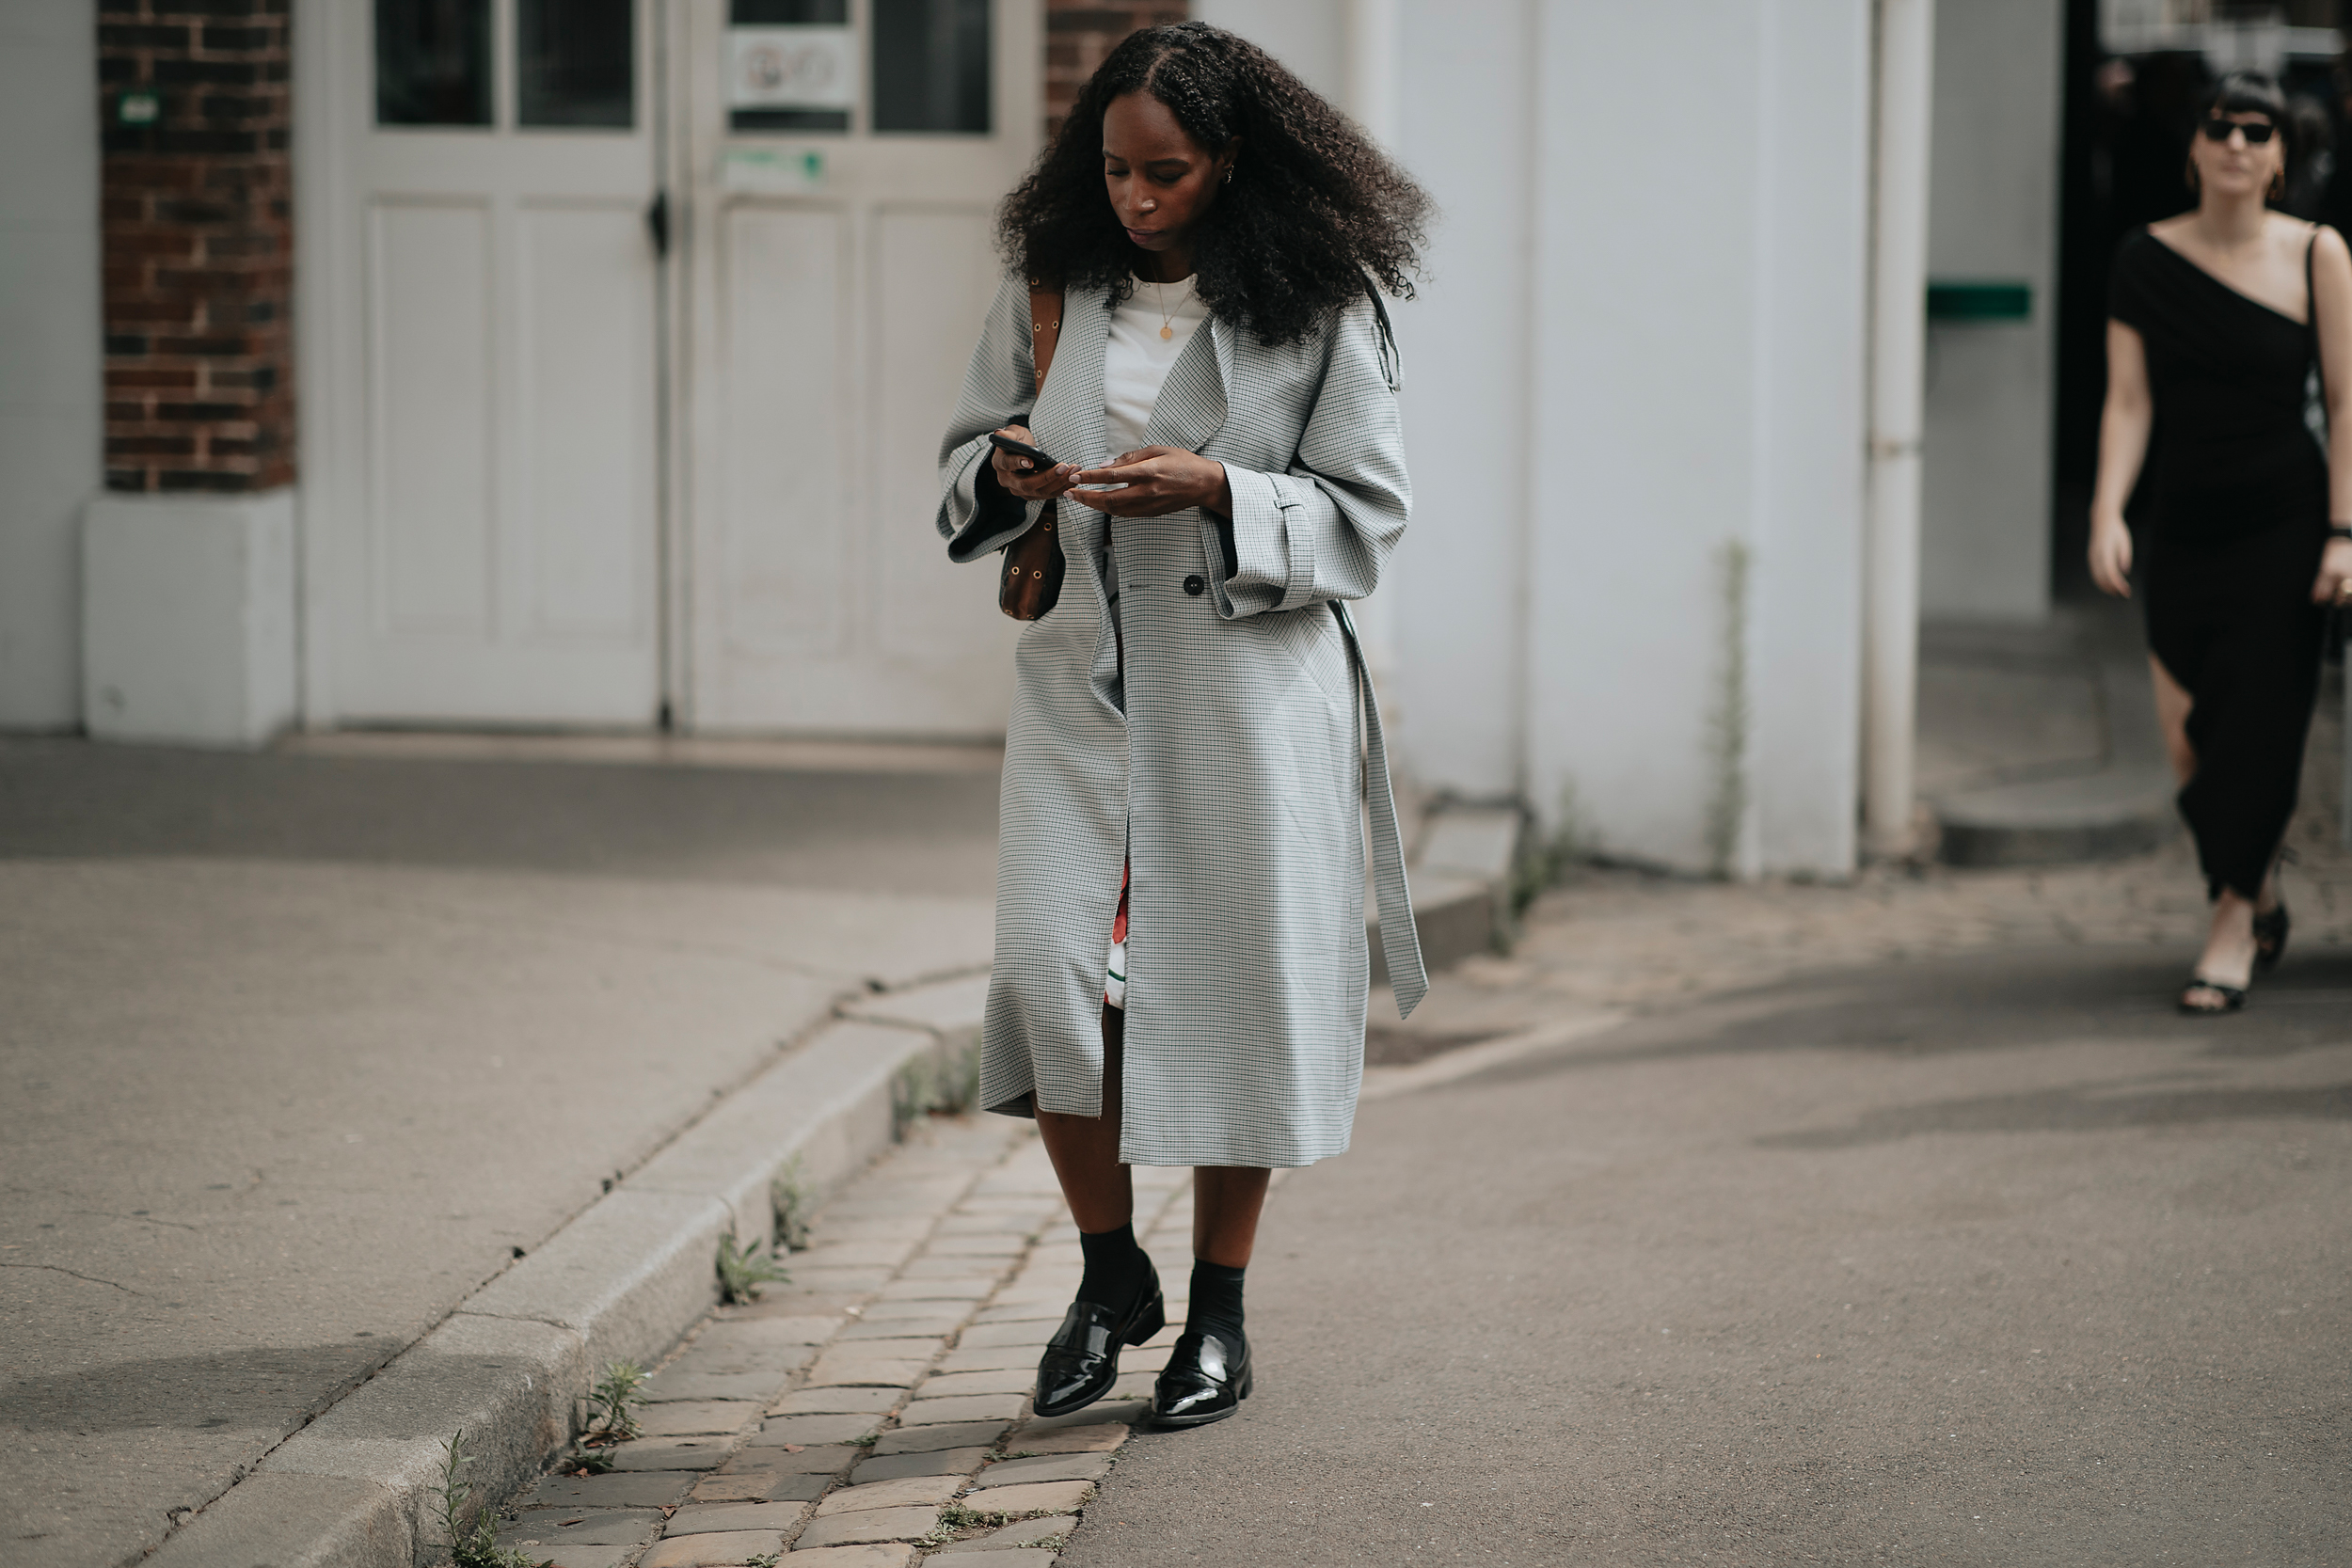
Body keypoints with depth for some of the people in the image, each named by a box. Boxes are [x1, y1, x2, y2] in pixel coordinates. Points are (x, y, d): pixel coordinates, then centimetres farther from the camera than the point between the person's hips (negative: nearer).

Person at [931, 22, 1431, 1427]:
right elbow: (967, 452, 16)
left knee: (1238, 986, 2)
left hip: (1252, 686, -3)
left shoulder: (1320, 308, -4)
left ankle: (1220, 1312, 18)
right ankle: (1110, 1275, 12)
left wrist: (1214, 491, -18)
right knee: (1051, 970, -9)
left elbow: (1369, 510, -3)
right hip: (1083, 677, 3)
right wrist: (1005, 477, -8)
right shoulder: (1052, 289, 7)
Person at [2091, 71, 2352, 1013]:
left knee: (2255, 733, -6)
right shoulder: (2146, 261, 2)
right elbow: (2128, 404, -1)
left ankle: (2232, 926, 6)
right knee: (2191, 750, 5)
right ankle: (2261, 896, 29)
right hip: (2180, 526, 3)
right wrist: (2108, 513, -13)